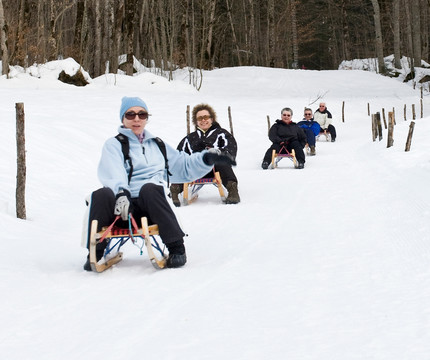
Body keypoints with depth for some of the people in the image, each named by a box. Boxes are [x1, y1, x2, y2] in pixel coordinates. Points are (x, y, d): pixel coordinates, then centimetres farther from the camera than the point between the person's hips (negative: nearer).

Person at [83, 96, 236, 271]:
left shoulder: (157, 145, 29)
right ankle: (95, 253, -24)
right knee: (102, 195, -36)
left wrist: (209, 158, 10)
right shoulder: (114, 145, 14)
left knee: (149, 189, -35)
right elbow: (113, 174, -6)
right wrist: (121, 193, -28)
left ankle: (176, 248, -32)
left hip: (150, 207, 2)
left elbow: (185, 166, 30)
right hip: (123, 207, -2)